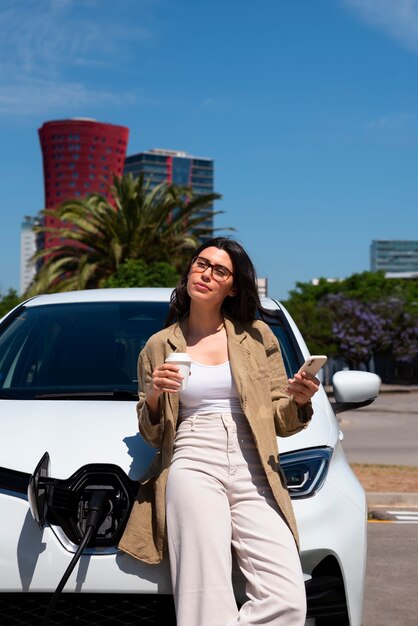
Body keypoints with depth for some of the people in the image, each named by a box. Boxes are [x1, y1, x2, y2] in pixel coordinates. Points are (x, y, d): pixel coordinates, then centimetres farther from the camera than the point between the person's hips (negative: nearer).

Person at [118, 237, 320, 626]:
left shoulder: (258, 337, 17)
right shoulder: (159, 346, 16)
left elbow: (281, 422, 16)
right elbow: (151, 435, 17)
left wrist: (298, 402, -7)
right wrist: (154, 398, -4)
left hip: (254, 473, 2)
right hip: (193, 466, -1)